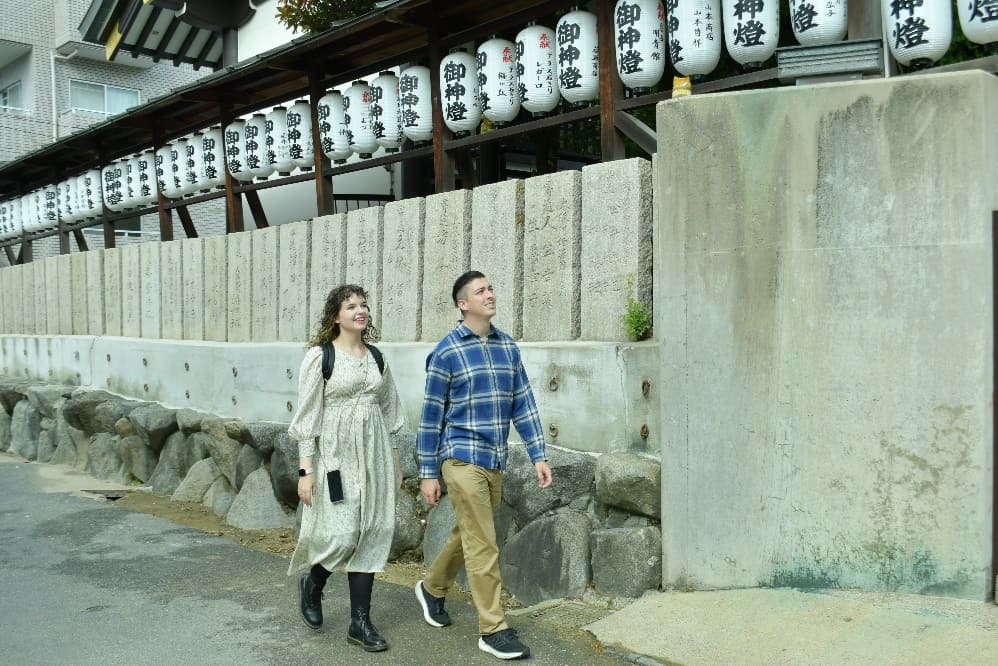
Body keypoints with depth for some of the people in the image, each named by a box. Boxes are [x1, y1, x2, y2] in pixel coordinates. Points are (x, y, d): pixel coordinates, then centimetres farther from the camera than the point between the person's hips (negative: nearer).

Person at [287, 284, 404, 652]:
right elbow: (307, 416, -7)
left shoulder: (376, 356, 10)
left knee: (371, 533, 4)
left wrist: (395, 460, 14)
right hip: (336, 455, -5)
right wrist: (306, 469, -11)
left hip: (374, 455, 5)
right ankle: (312, 583, 26)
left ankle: (360, 621, 15)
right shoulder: (319, 356, -5)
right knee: (340, 534, -8)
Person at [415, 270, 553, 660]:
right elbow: (431, 415, -5)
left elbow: (523, 403, 9)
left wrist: (538, 455, 4)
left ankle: (432, 588, 43)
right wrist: (428, 474, -4)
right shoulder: (447, 353, -9)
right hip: (463, 459, -6)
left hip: (495, 461, 6)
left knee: (467, 535, 20)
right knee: (483, 546, -3)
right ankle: (493, 630, 9)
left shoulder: (508, 347, 7)